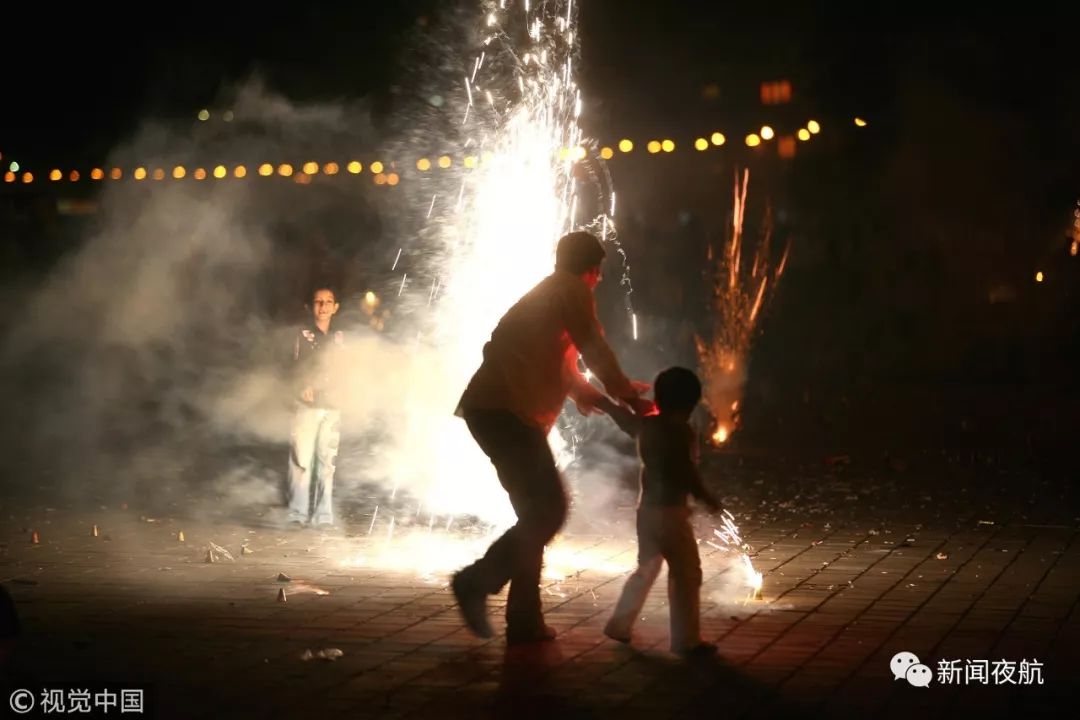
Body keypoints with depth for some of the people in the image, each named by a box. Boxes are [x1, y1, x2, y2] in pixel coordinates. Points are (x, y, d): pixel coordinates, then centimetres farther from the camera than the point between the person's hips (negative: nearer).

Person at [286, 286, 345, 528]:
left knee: (327, 462, 3)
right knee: (302, 460, -7)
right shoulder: (302, 335, 2)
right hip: (307, 407, -4)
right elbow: (296, 369, -2)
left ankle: (323, 515, 7)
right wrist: (303, 389, -18)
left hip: (331, 408, 4)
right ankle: (298, 513, -3)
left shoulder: (338, 337, 13)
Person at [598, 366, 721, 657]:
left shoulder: (644, 425, 7)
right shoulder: (681, 432, -15)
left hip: (647, 508, 8)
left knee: (646, 568, 23)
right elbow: (688, 473, -19)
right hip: (669, 510, -8)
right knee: (687, 574, -1)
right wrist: (707, 499, -7)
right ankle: (686, 639, -2)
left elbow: (617, 412, 23)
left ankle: (619, 624, 26)